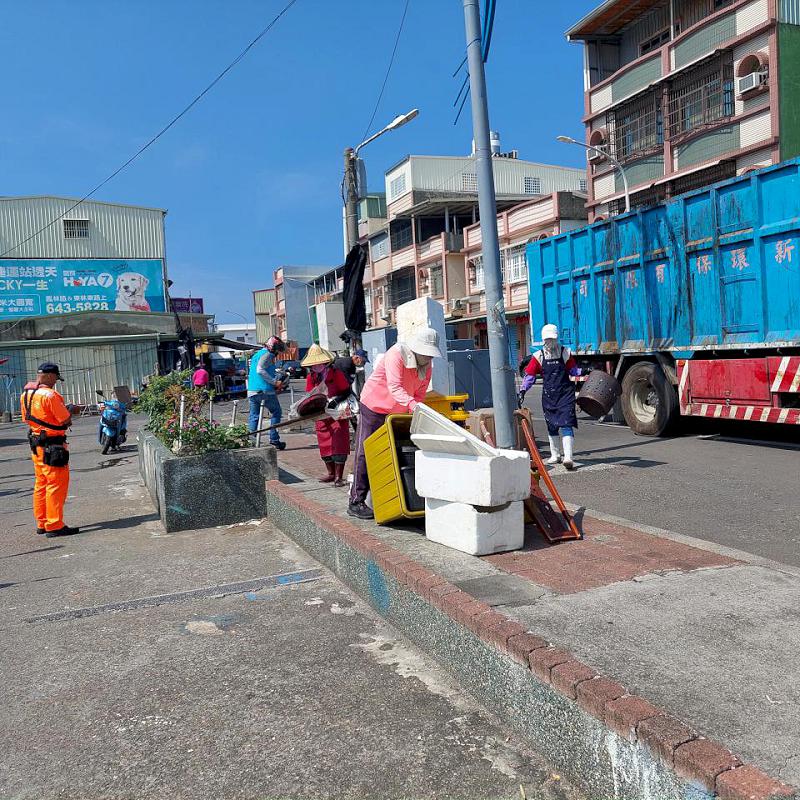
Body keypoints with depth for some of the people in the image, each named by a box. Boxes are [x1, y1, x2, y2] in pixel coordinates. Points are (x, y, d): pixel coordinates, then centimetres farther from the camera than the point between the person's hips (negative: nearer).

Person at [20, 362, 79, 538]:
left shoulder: (26, 394, 9)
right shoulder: (50, 395, -19)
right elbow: (66, 421, -16)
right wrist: (70, 411, 5)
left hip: (36, 443, 9)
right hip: (52, 446, -9)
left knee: (41, 484, 16)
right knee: (57, 484, -4)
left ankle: (42, 523, 23)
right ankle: (55, 526, -3)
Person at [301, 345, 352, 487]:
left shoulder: (336, 374, -10)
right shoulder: (311, 377, 4)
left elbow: (346, 391, -9)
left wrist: (335, 400, -23)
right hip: (321, 416, 5)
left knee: (338, 445, -7)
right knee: (325, 446, 9)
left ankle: (338, 477, -4)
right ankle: (331, 474, 22)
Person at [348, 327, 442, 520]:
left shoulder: (426, 366, -3)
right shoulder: (396, 354, -26)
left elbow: (419, 394, -1)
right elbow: (394, 388, -38)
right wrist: (412, 404, -52)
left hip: (397, 412, 7)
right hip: (373, 407, -7)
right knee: (365, 454, -7)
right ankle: (356, 502, -3)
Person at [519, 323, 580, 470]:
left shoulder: (565, 353, 1)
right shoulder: (538, 356, 3)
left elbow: (573, 370, 10)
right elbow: (529, 375, 3)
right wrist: (523, 390, -7)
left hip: (565, 394, -3)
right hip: (548, 396, 3)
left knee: (566, 424, -13)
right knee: (552, 426, 12)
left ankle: (568, 457, -19)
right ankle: (555, 455, 27)